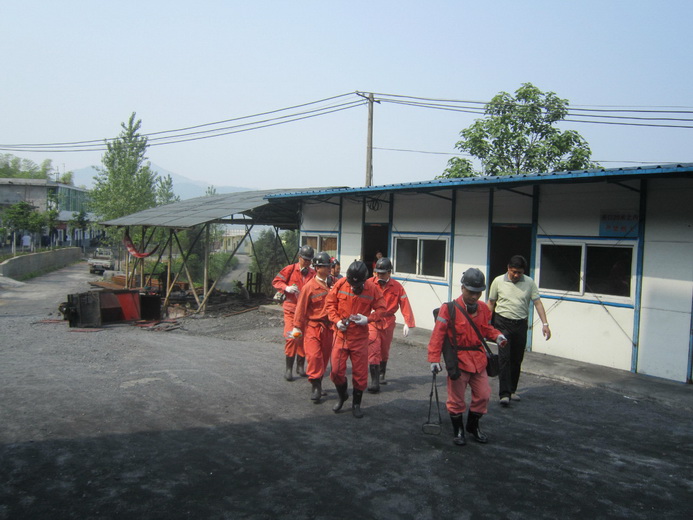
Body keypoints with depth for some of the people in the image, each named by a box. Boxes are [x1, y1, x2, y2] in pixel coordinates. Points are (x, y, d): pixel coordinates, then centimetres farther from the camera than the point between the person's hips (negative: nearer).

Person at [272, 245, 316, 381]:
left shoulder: (313, 273, 6)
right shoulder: (290, 269, -1)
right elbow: (276, 281, 0)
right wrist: (286, 287, -16)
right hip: (291, 308, -3)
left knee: (304, 337, 8)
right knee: (291, 337, -8)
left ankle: (300, 366, 22)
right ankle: (289, 369, 1)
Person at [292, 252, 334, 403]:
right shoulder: (310, 286, -10)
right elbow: (301, 308, -7)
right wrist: (297, 327, -6)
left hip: (328, 327, 5)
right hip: (313, 326, -5)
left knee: (324, 357, 12)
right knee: (314, 356, -11)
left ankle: (318, 384, 28)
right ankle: (316, 386, 2)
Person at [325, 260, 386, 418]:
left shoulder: (372, 288, -9)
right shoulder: (340, 284, -7)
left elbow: (381, 309, 0)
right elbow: (330, 303, 2)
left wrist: (368, 319, -17)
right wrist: (336, 320, -12)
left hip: (360, 336, -1)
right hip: (341, 334, 1)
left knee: (360, 372, 6)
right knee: (336, 370, 3)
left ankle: (356, 404, 26)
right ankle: (342, 396, 32)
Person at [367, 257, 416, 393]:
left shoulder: (397, 286, -4)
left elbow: (405, 305, -6)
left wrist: (408, 324, -13)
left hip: (388, 322, 3)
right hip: (372, 321, -3)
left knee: (384, 350, 18)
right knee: (373, 350, -9)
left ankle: (381, 375, 39)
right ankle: (374, 381, -6)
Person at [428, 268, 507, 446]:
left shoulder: (483, 308, 3)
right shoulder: (450, 308, -14)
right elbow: (438, 334, -15)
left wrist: (497, 336, -5)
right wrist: (434, 358, -20)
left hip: (478, 359, 5)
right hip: (458, 360, -5)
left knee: (483, 395, 12)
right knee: (456, 399, 7)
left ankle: (473, 426, 36)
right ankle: (458, 430, 28)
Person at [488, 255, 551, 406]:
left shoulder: (529, 283, 1)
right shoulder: (498, 281, -2)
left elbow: (537, 303, -1)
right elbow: (491, 304, 5)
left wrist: (545, 323, -10)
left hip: (521, 325, 3)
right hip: (503, 323, -2)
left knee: (517, 359, 10)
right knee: (504, 358, -11)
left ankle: (512, 390, 25)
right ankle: (504, 394, -12)